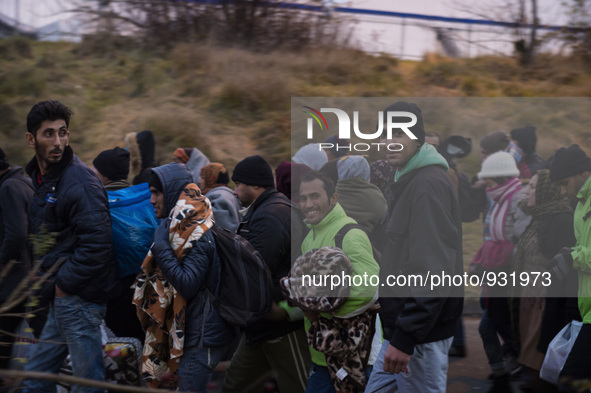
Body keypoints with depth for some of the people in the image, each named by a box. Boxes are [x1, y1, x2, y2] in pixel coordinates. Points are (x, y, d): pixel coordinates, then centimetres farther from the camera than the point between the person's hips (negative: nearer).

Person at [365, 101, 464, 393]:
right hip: (403, 325, 10)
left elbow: (432, 272, -24)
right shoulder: (406, 180, 16)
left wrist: (405, 338, -26)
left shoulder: (430, 184, -17)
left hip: (422, 333, -10)